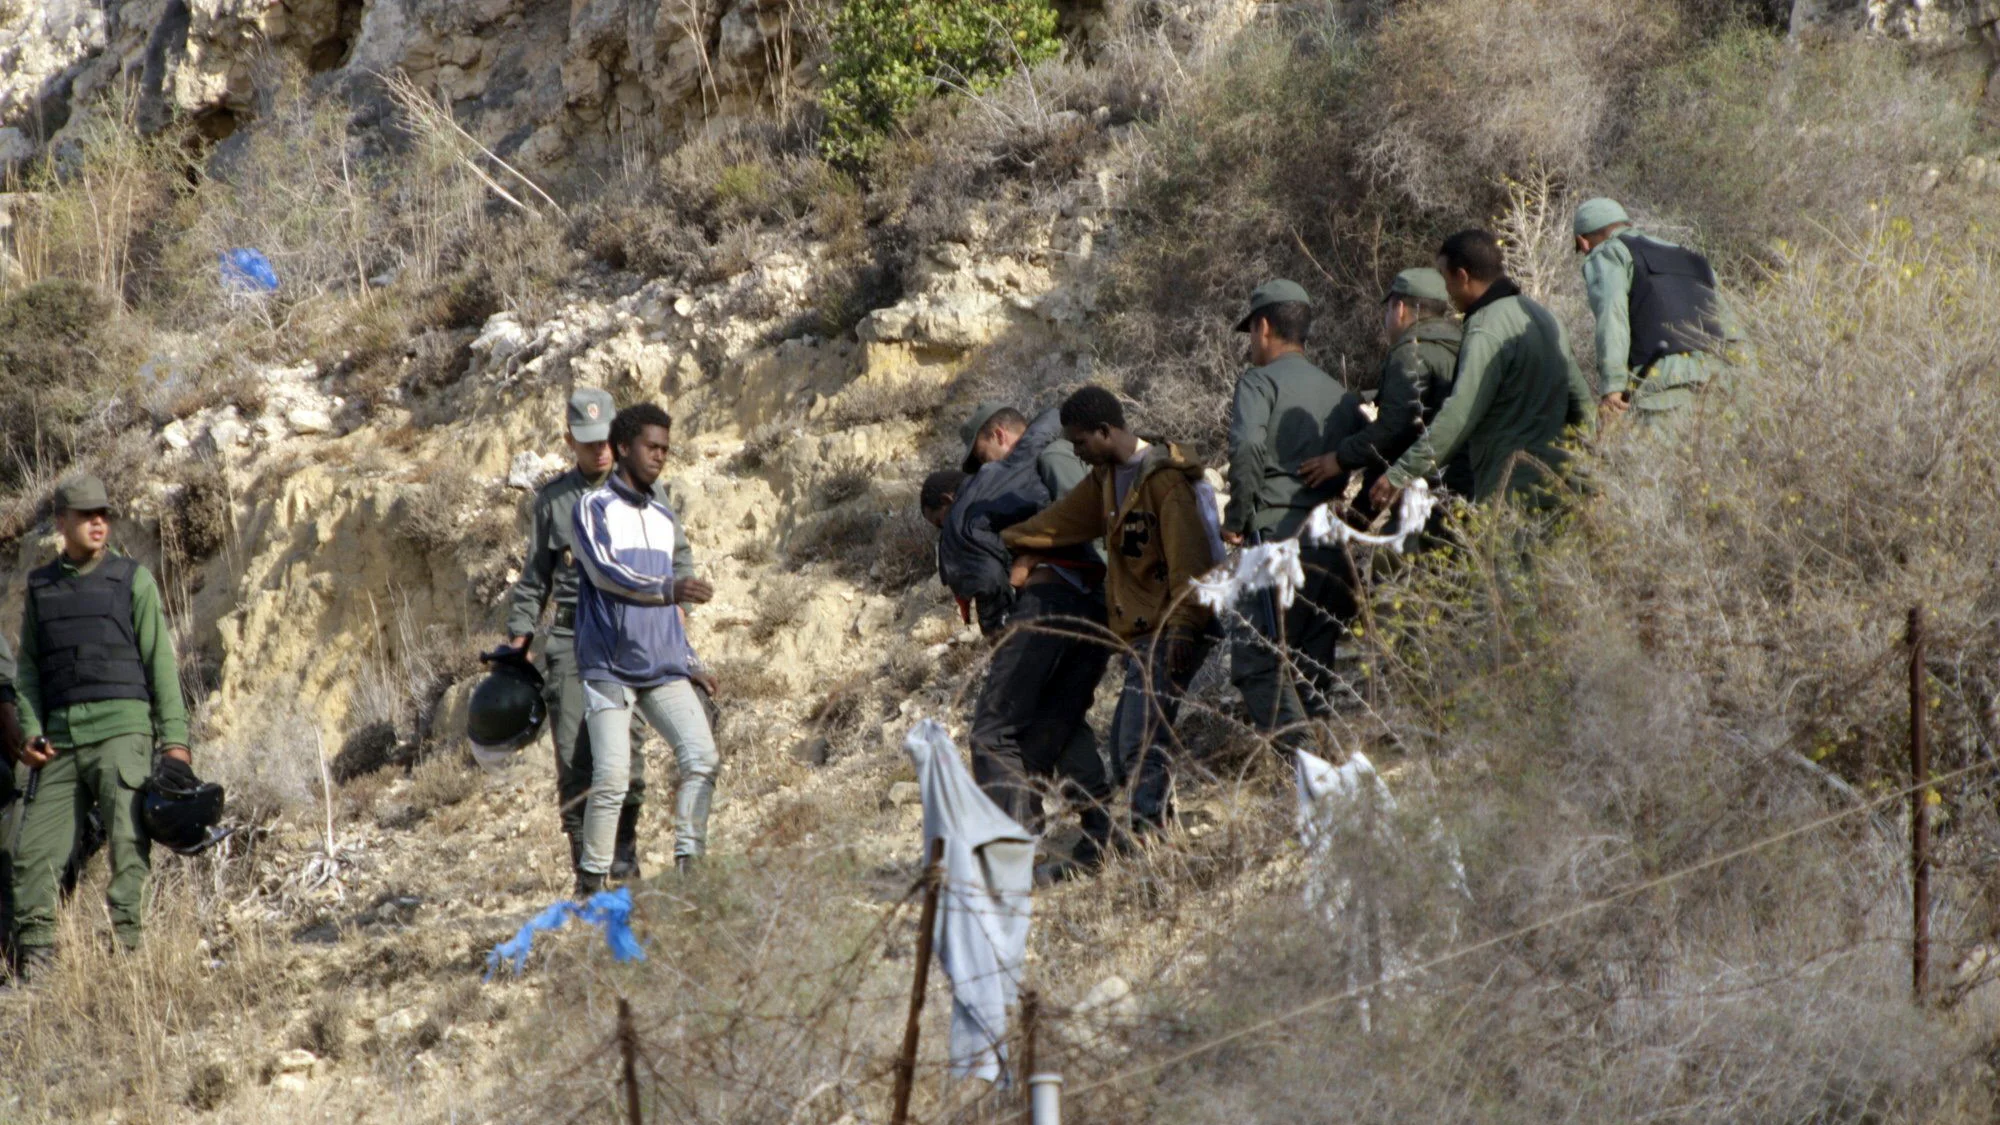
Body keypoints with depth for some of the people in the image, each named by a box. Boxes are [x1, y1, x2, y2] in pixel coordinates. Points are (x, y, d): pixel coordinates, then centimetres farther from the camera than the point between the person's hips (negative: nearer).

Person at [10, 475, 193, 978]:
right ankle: (34, 955, -1)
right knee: (37, 848, -4)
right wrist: (30, 731, 2)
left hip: (121, 728, -3)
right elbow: (27, 666, 18)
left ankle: (130, 949, -11)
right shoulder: (40, 587, 17)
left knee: (128, 844, -10)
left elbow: (161, 662, 5)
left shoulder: (133, 579, 8)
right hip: (60, 737, 3)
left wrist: (175, 739, -2)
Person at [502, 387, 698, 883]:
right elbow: (536, 574, 20)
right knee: (574, 755, -8)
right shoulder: (551, 500, 14)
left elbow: (678, 555, 15)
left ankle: (624, 853, 4)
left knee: (625, 746, -10)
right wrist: (519, 632, 13)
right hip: (570, 638, 1)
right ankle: (585, 863, -3)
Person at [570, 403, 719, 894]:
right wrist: (669, 589, -29)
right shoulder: (594, 508, -1)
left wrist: (690, 662, 23)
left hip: (664, 668, 6)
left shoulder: (665, 518, 20)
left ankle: (689, 863, -11)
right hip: (609, 666, -6)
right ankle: (591, 881, 1)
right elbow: (605, 572, -18)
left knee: (701, 755, -13)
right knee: (612, 777, -11)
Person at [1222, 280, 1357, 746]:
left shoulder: (1260, 380, -1)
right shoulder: (1339, 393, 20)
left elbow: (1246, 446, -18)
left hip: (1279, 532, -7)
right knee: (1316, 666, 13)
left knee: (1256, 660, -8)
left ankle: (1300, 755, -21)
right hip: (1334, 542, 7)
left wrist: (1236, 518, -8)